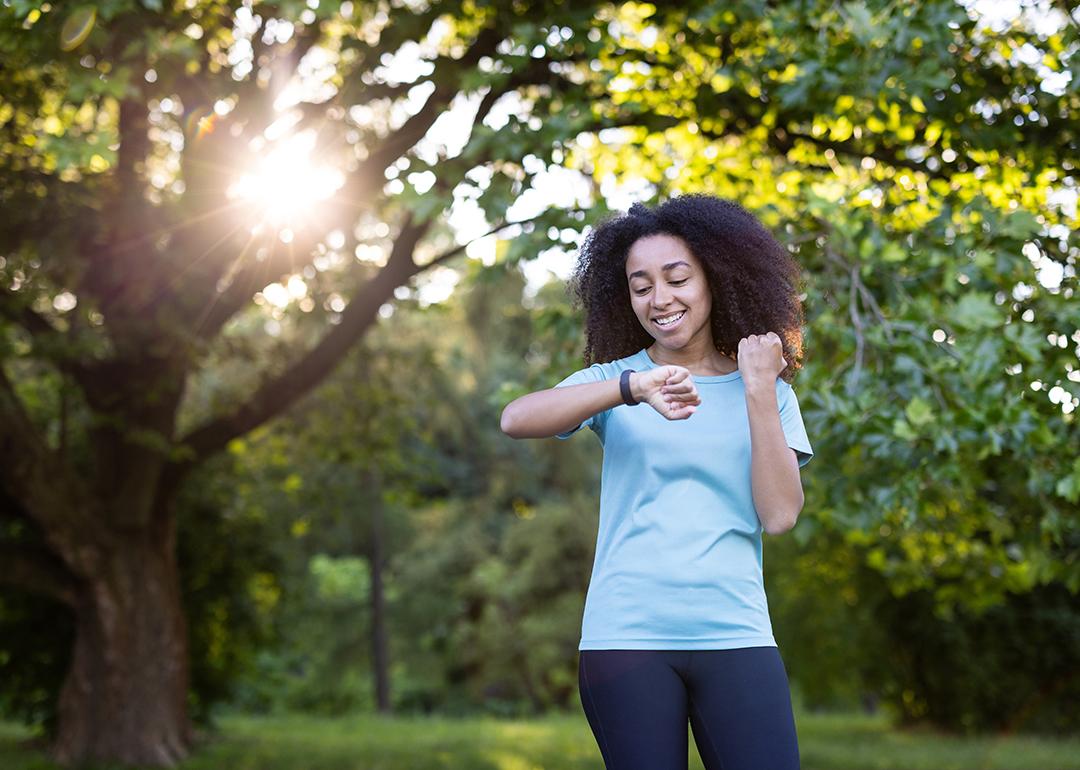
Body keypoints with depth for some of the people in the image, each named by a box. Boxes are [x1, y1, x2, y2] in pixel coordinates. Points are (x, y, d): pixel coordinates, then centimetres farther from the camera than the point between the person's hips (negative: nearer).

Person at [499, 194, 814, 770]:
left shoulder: (769, 393, 10)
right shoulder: (614, 378, 7)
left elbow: (779, 516, -3)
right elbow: (516, 420, -13)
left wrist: (759, 391, -8)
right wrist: (632, 388, -26)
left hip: (735, 638, 1)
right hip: (627, 637, -1)